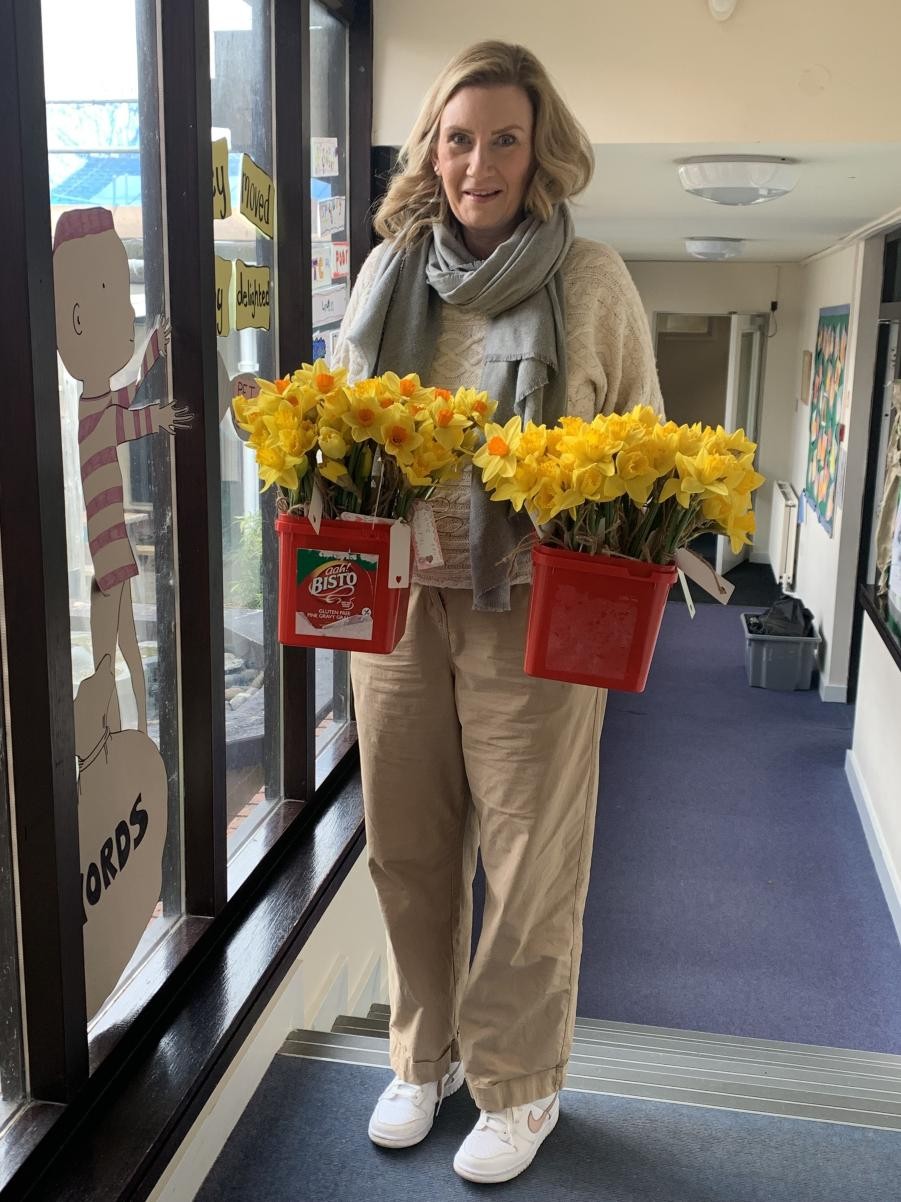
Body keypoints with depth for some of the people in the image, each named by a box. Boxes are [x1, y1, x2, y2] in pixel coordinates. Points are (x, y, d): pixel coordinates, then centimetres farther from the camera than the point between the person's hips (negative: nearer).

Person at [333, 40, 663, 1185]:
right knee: (407, 843, 13)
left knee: (529, 855, 6)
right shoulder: (388, 269, 7)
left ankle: (518, 1086, 28)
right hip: (396, 597, 4)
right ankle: (423, 1056, 36)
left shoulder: (591, 280, -2)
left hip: (534, 607, -3)